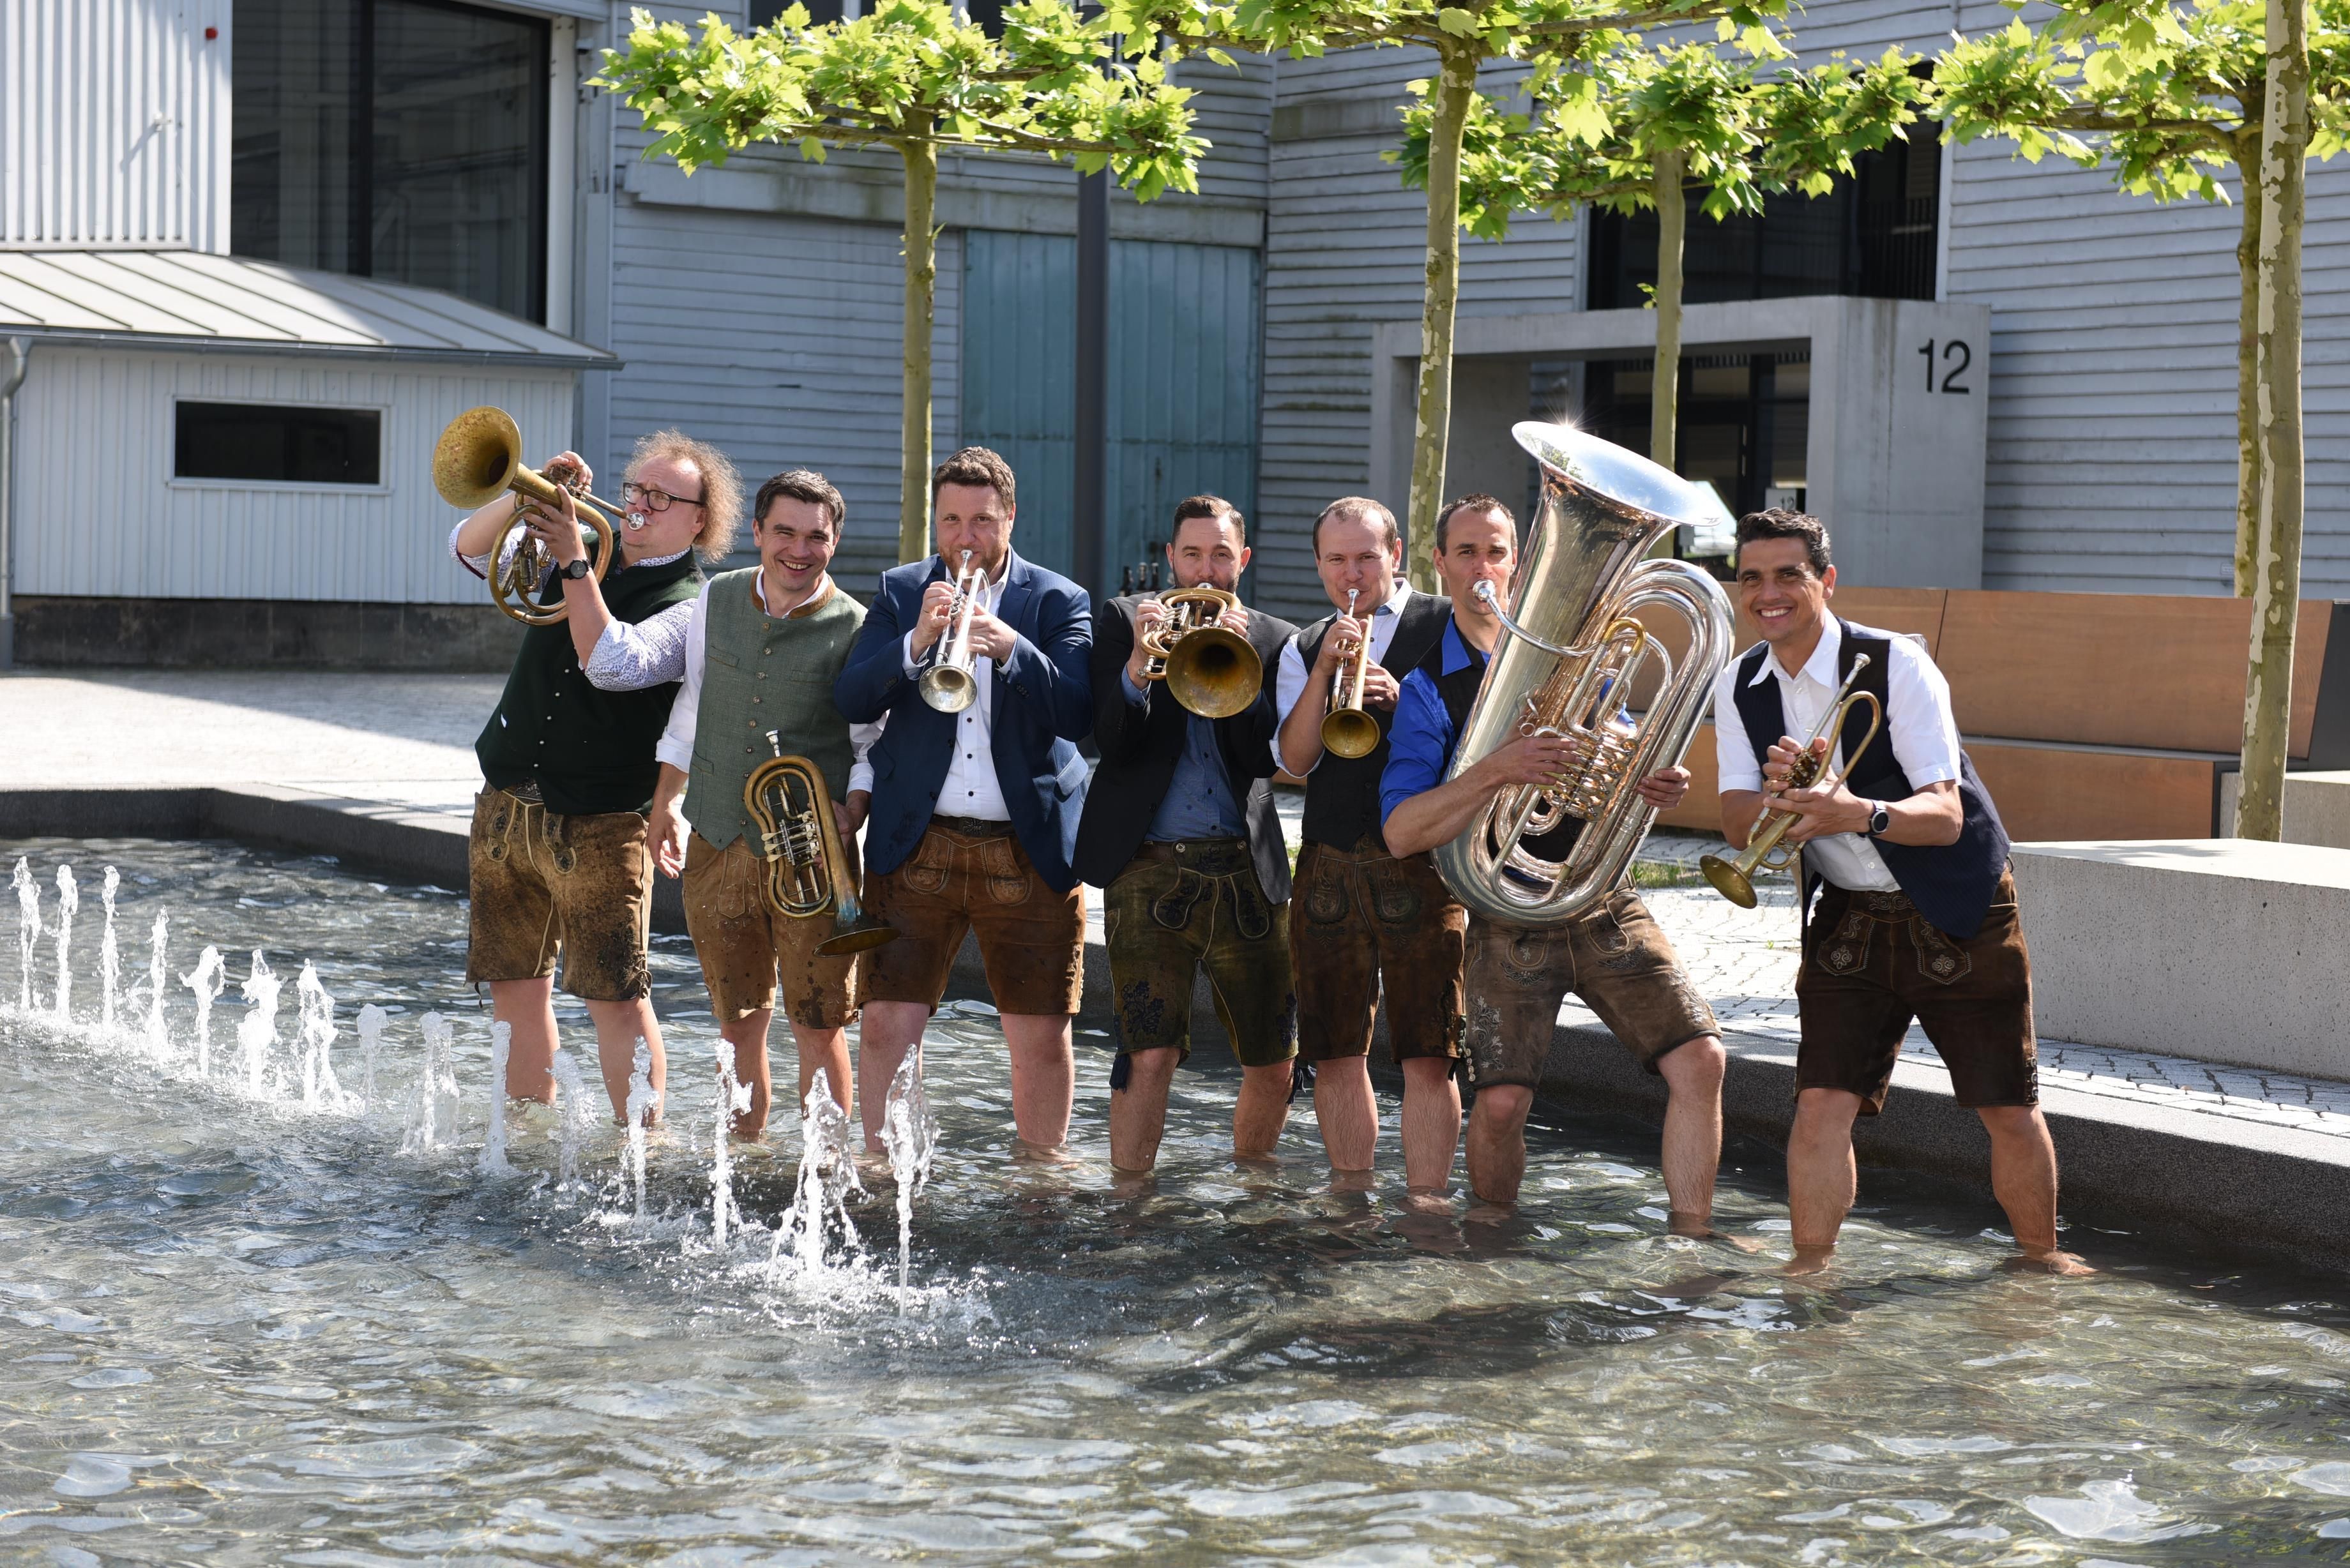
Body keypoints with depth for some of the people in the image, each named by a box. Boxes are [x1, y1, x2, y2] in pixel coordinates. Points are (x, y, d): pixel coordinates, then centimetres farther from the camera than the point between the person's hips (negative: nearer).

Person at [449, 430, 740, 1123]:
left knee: (617, 999, -8)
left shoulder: (690, 607, -7)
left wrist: (574, 563, -22)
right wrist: (528, 496, -8)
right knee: (516, 989, 11)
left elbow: (611, 664, -23)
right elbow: (470, 548, 8)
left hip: (598, 825, -6)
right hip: (504, 807, 6)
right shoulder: (585, 560, 12)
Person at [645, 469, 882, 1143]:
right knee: (738, 1022, 14)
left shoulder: (854, 629, -5)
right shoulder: (716, 600, 7)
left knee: (818, 1028, -2)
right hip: (716, 848, 4)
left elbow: (874, 746, -1)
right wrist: (667, 804, 16)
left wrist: (852, 811, -17)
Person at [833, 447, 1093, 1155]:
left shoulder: (1059, 602, 4)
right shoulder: (900, 592, 9)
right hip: (917, 845, 1)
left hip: (1031, 850, -1)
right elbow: (851, 702, -3)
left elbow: (1079, 715, -9)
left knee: (1042, 1037, 3)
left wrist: (1012, 648, -24)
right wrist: (915, 643, -19)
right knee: (887, 1027, -4)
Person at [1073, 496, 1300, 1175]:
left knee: (1275, 1066, 6)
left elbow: (1267, 757, -2)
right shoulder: (1124, 621, 8)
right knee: (1149, 1056, -12)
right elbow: (1113, 743, -3)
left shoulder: (1275, 641, 10)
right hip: (1150, 871, -2)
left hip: (1247, 871, 2)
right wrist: (1138, 663, -20)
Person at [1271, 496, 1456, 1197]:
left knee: (1428, 1055, -7)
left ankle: (1424, 1204, -4)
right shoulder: (1304, 649, 14)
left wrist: (1405, 702, -17)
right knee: (1334, 1054, 7)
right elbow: (1295, 759, 1)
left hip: (1422, 867, -4)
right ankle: (1351, 1198, 19)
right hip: (1329, 869, 4)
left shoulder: (1448, 628, 4)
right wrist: (1322, 672, -10)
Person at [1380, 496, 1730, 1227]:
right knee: (1500, 1100, -15)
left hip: (1607, 909, 3)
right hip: (1511, 924, -3)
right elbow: (1401, 831, -12)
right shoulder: (1429, 690, 0)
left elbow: (1620, 774, 16)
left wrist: (1658, 787, -9)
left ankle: (1692, 1240, 1)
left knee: (1699, 1059, -11)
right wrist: (1496, 772, -25)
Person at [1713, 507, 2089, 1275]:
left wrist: (1859, 813, -45)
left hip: (1957, 914, -3)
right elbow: (1737, 823, -6)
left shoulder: (1895, 666, -20)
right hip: (1848, 917, 3)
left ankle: (2041, 1252, 25)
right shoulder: (1740, 686, -3)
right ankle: (1810, 1267, 1)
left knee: (2009, 1108, 4)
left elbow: (1945, 815, -25)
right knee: (1823, 1102, -10)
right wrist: (1777, 793, -29)